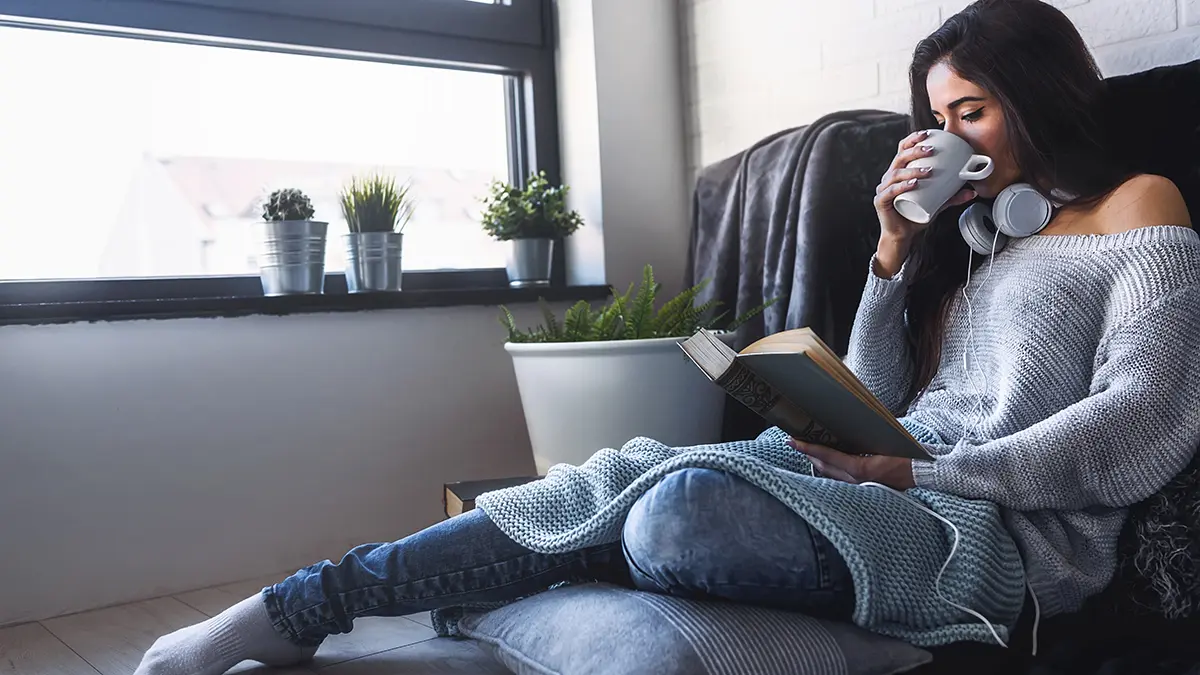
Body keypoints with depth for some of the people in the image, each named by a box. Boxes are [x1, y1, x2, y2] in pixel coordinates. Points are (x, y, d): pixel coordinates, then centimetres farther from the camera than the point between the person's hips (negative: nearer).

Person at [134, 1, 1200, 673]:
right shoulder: (969, 231, 26)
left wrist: (916, 472, -16)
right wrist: (894, 251, 6)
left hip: (1009, 531, -6)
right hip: (904, 489, 6)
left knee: (683, 510, -31)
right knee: (633, 470, -18)